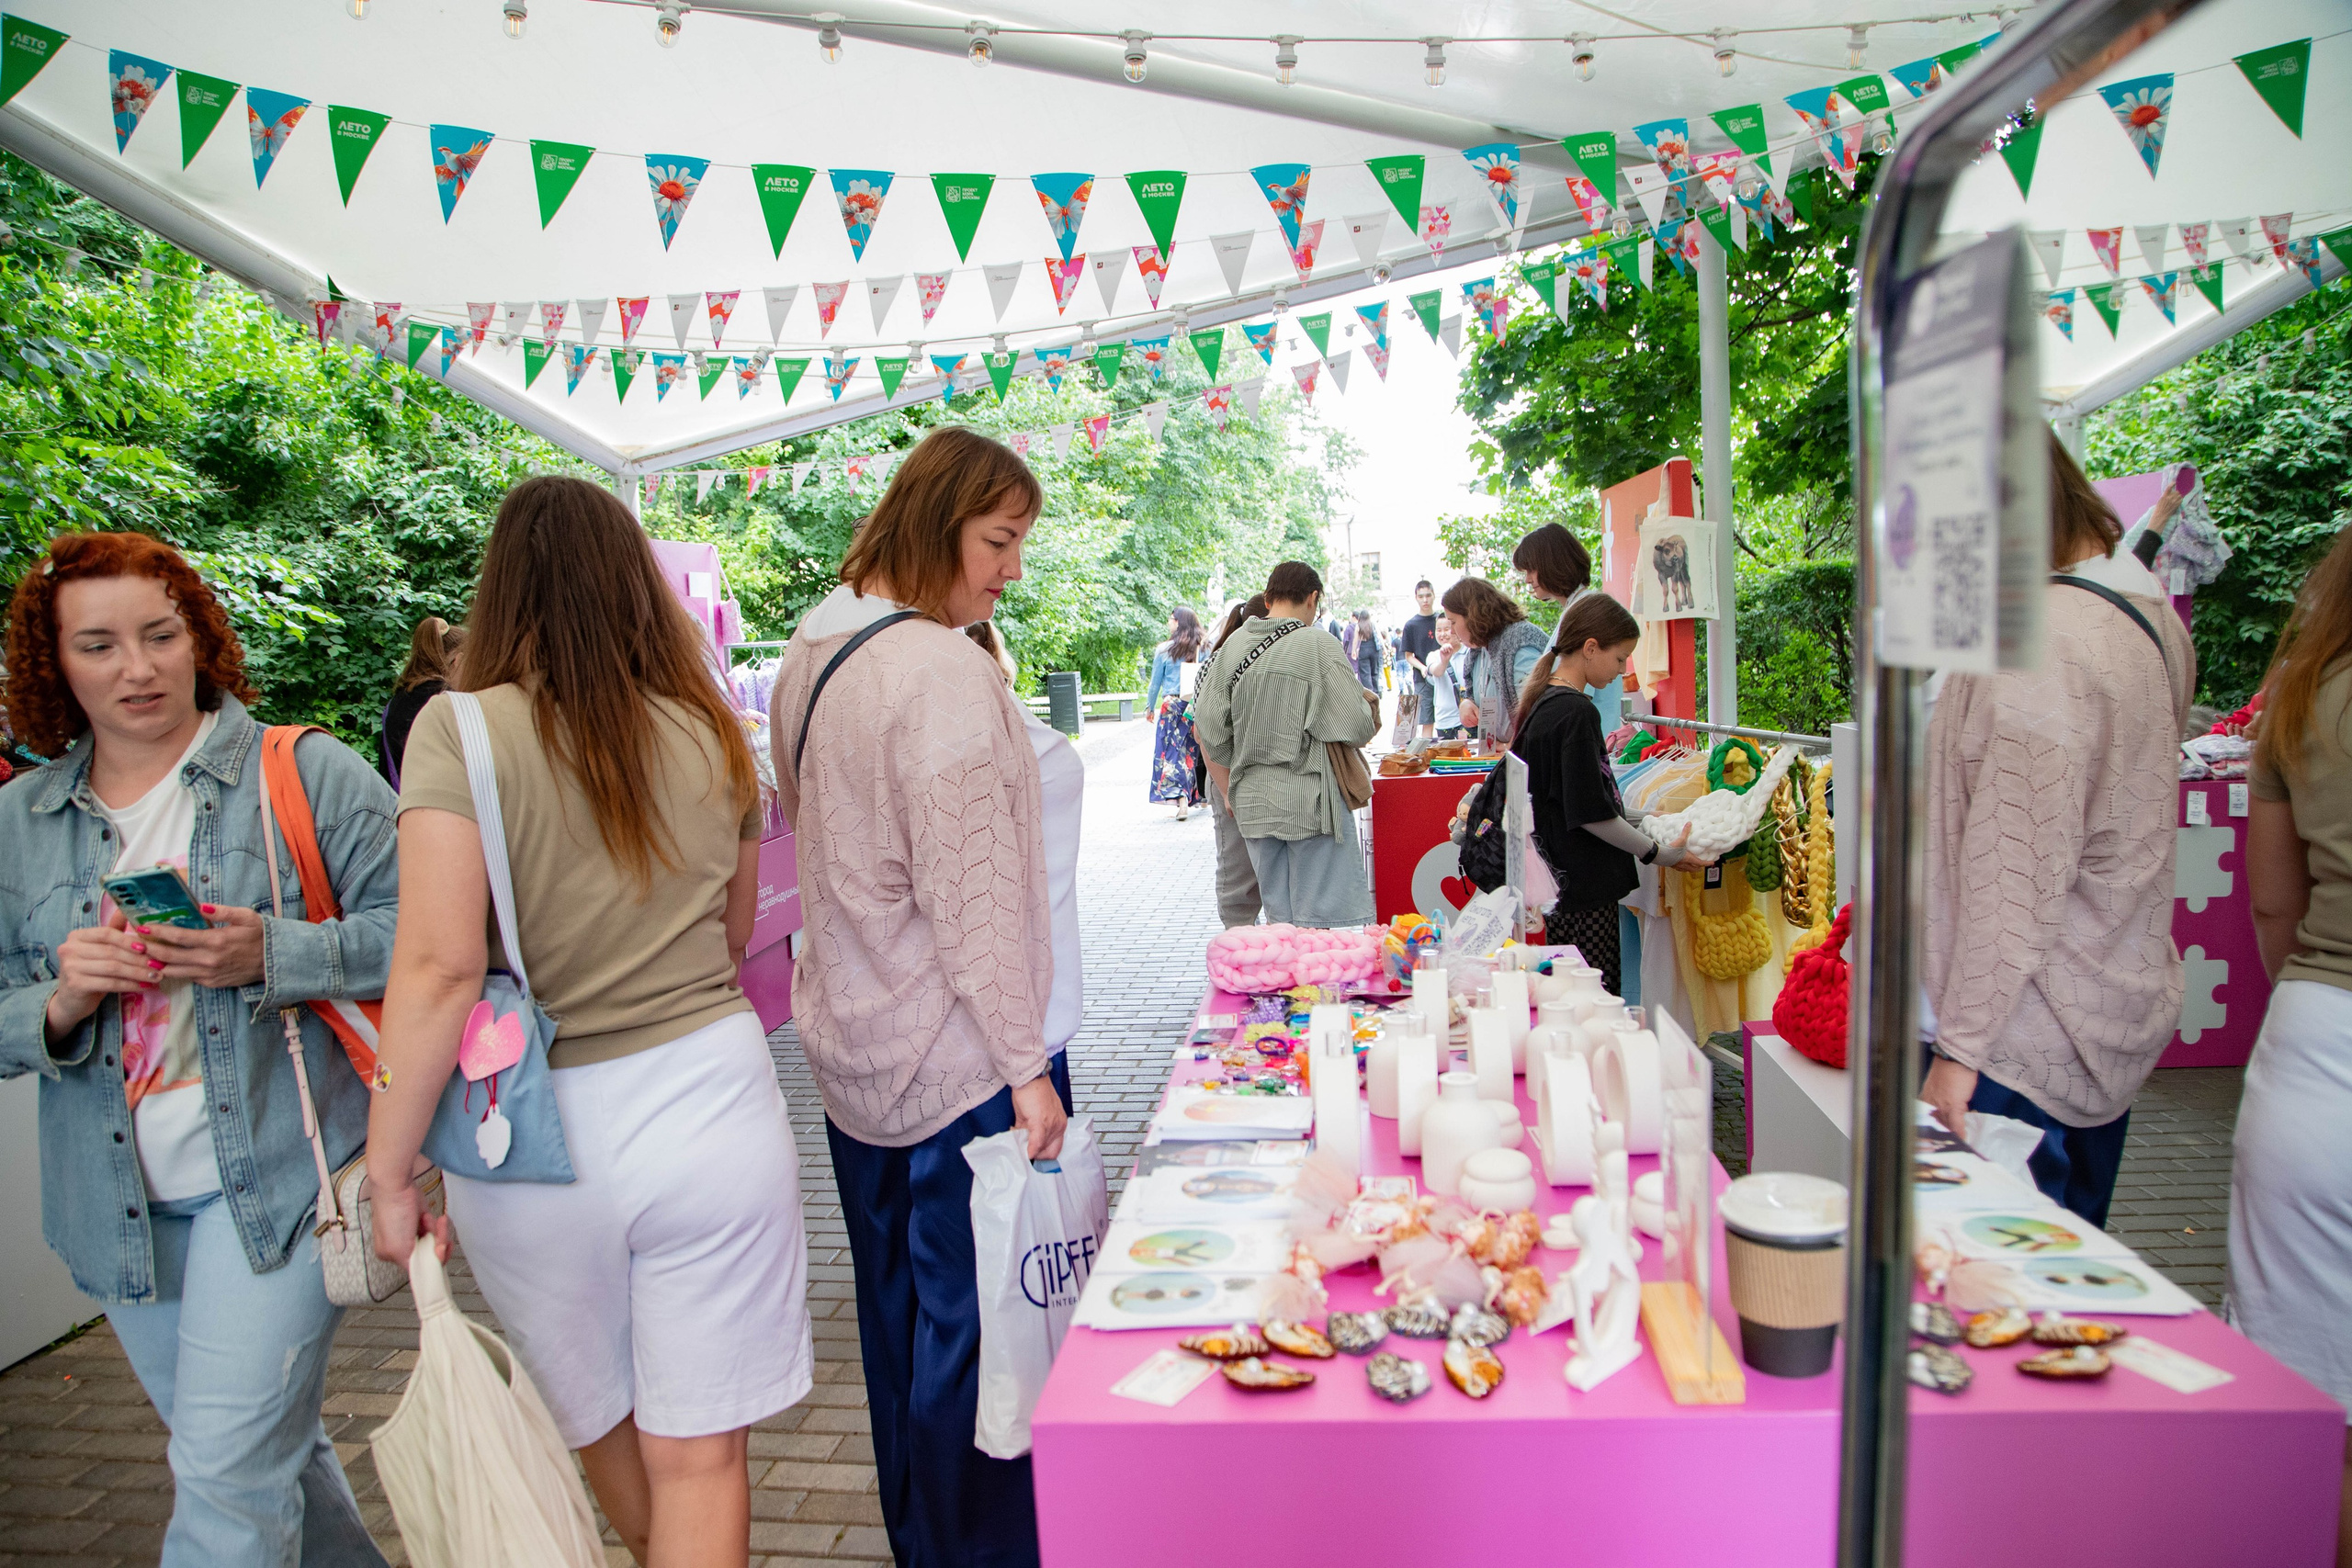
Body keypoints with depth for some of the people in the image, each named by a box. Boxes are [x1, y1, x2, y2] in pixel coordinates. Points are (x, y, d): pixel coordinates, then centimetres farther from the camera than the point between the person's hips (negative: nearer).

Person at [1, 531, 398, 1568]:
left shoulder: (305, 772, -6)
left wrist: (271, 955, -23)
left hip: (275, 1179, -5)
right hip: (121, 1207, 5)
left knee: (229, 1479, -4)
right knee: (273, 1453, 20)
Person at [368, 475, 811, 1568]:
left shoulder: (461, 729, -11)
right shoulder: (709, 729, 0)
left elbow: (437, 967, -18)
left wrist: (388, 1174, -10)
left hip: (538, 1135, -1)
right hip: (711, 1100, 1)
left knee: (600, 1427, 25)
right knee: (699, 1454, 11)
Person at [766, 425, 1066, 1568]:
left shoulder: (811, 656, 10)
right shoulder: (942, 671, -20)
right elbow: (972, 891, -22)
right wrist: (1024, 1063, -18)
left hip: (852, 1049, 10)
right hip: (954, 1059, -9)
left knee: (897, 1309, 21)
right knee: (969, 1324, 4)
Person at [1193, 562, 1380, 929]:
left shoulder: (1232, 648, 5)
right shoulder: (1319, 648, -11)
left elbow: (1211, 736, 8)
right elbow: (1355, 727, -12)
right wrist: (1369, 705, 10)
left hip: (1252, 804, 6)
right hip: (1311, 801, -5)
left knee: (1280, 919, 13)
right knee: (1322, 923, 0)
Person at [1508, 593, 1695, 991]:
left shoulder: (1542, 703, 12)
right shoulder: (1577, 713, -17)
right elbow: (1592, 814, -17)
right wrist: (1659, 854, -8)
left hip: (1556, 881, 10)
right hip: (1584, 891, -10)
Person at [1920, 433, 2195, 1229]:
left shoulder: (2036, 640, -20)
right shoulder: (2145, 610, 11)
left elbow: (2019, 871, -23)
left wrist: (1962, 1046, -19)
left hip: (2029, 1042, -10)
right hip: (2120, 1013, 10)